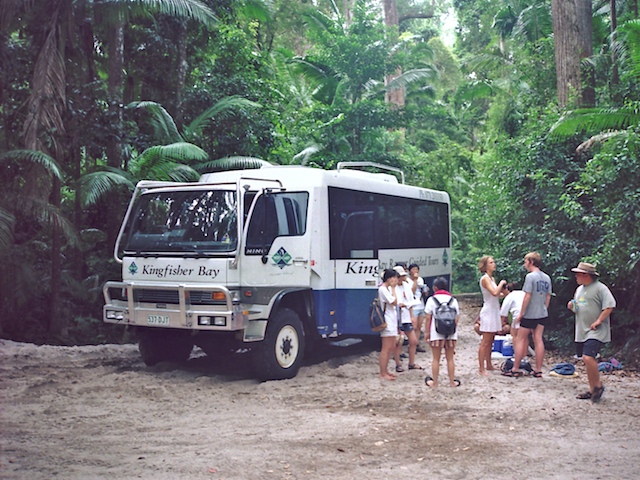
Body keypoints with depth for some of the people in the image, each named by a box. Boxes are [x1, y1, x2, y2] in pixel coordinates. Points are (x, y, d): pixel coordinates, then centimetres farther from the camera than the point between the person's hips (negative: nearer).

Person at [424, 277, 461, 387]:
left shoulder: (432, 299, -4)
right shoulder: (453, 300, 4)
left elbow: (428, 318, -6)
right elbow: (457, 318, 3)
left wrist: (427, 332, 1)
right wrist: (454, 329, 14)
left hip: (436, 334, -2)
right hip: (451, 334, 2)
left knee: (436, 359, 6)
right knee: (450, 359, 11)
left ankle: (434, 382, 12)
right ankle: (452, 382, 16)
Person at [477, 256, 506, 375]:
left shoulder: (492, 278, 15)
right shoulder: (485, 278, -13)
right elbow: (494, 293, -25)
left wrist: (503, 293, 8)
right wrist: (501, 283, -13)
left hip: (494, 311, 9)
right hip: (488, 312, -9)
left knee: (490, 342, 14)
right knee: (485, 342, -8)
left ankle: (489, 365, 21)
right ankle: (482, 369, -6)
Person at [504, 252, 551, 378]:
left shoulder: (530, 276, -14)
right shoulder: (547, 278, 8)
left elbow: (527, 296, -17)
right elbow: (548, 297, 13)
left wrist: (521, 313, -11)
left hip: (530, 314, -7)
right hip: (542, 314, 7)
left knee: (521, 339, 3)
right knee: (538, 340, 8)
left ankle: (515, 370, 6)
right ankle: (538, 370, 9)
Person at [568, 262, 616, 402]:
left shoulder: (600, 288, -10)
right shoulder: (579, 289, 17)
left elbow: (609, 306, -17)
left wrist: (599, 321, -20)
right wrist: (572, 307, 6)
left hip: (596, 331, -8)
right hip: (583, 331, 9)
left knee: (588, 357, -21)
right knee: (588, 360, 10)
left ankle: (598, 386, -2)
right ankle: (592, 390, 18)